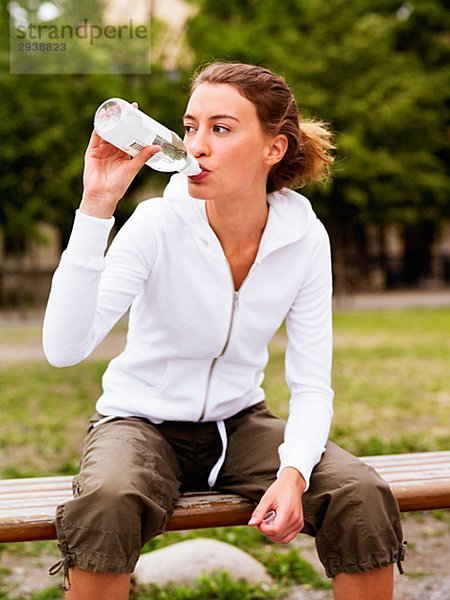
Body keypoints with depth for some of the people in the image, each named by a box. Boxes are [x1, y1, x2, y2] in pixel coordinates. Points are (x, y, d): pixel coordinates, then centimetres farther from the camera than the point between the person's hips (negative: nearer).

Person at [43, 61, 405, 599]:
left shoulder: (304, 237, -11)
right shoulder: (158, 223, -19)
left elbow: (311, 384, -6)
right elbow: (63, 348, -30)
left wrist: (292, 473, -26)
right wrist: (96, 207, -36)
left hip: (238, 423, 3)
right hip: (142, 421, -2)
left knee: (364, 497, -23)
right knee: (106, 503, -36)